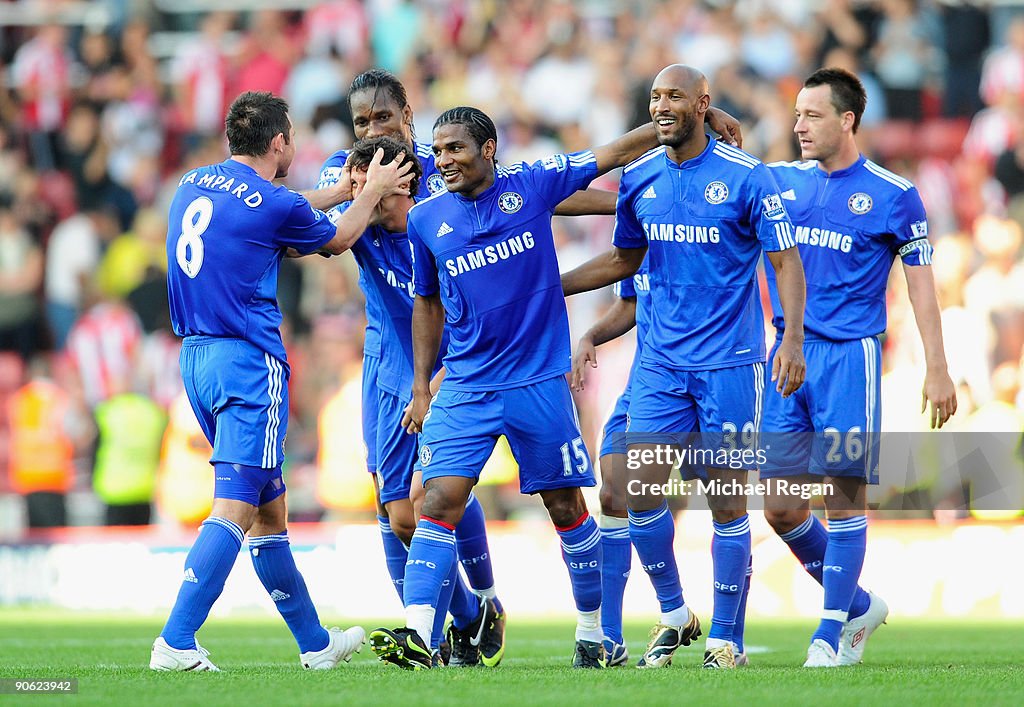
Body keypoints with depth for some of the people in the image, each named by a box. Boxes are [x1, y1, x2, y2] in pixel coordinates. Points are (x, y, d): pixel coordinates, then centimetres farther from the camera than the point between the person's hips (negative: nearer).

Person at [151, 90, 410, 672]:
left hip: (196, 357, 9)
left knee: (269, 510, 16)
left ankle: (315, 643, 25)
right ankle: (175, 643, -22)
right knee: (235, 508, -12)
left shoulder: (194, 184, 11)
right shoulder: (275, 205, -12)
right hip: (249, 362, -9)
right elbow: (337, 240, 9)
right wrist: (373, 191, 25)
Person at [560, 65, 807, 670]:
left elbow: (786, 259, -7)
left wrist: (793, 339, -20)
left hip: (730, 364, -4)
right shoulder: (640, 178, 6)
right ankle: (675, 616, 16)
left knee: (727, 503, -1)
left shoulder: (746, 177, -9)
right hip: (663, 363, 4)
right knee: (640, 493, -3)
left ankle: (725, 638, 11)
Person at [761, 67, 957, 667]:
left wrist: (937, 369, -3)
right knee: (781, 508, 2)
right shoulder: (779, 181, 10)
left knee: (843, 498, -7)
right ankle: (859, 606, 22)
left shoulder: (894, 195, -1)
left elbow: (921, 284, 1)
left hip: (849, 355, -5)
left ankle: (832, 633, 2)